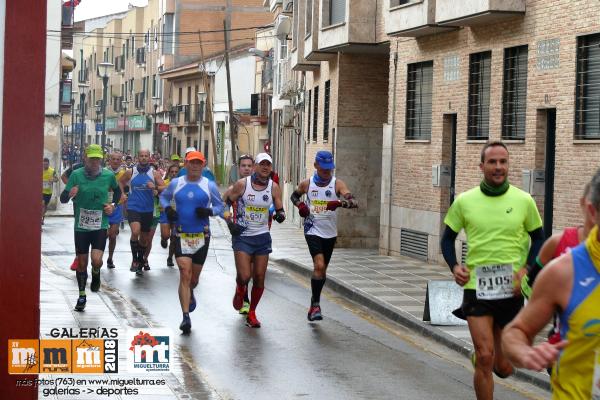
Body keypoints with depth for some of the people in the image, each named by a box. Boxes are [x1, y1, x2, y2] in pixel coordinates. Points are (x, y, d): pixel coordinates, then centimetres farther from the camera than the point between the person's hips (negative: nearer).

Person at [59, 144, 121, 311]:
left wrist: (113, 205, 2)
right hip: (81, 226, 0)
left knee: (96, 260, -17)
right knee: (81, 263, 8)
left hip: (100, 225, 0)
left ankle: (96, 274, 19)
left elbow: (117, 191, 18)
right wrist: (69, 194, -31)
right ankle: (82, 296, 25)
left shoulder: (108, 175, -3)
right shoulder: (76, 175, -7)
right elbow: (63, 198, -9)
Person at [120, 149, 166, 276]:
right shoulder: (130, 172, 0)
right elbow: (120, 183, 16)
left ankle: (140, 263, 30)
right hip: (133, 207, -2)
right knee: (135, 232, -26)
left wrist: (155, 187, -23)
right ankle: (134, 259, -8)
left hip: (148, 210, 2)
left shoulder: (154, 173, 0)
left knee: (144, 238, 12)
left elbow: (165, 188, -5)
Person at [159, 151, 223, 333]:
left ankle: (190, 293, 50)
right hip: (181, 235, -1)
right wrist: (167, 208, -1)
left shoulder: (209, 185, 1)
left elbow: (220, 206, 8)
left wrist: (209, 211, -14)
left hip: (202, 236, 1)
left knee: (194, 278, 13)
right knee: (184, 275, -13)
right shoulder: (176, 183, 4)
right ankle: (186, 317, -12)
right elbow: (163, 196, 20)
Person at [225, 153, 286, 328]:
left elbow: (280, 210, 6)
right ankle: (240, 290, 25)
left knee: (259, 278, 3)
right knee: (244, 276, -12)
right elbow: (226, 203, 2)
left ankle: (252, 313, 21)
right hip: (242, 236, -3)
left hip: (262, 236, 3)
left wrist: (280, 215, -17)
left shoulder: (274, 187, -1)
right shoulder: (242, 184, -8)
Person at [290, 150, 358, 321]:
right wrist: (300, 205, -2)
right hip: (312, 231, -2)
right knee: (319, 265, -19)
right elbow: (294, 196, 20)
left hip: (330, 233, 2)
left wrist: (340, 203, -38)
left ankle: (314, 302, 34)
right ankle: (316, 305, -10)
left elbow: (354, 202, -18)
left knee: (322, 269, 14)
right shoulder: (307, 184, -1)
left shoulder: (337, 184, -5)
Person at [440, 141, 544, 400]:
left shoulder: (523, 200, -1)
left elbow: (538, 238, 9)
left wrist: (526, 270, -6)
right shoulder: (464, 201, -1)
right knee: (485, 356, -11)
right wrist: (454, 267, -7)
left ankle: (479, 357, 47)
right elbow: (448, 237, 11)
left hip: (511, 291, 1)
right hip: (476, 288, -1)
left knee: (504, 368, 11)